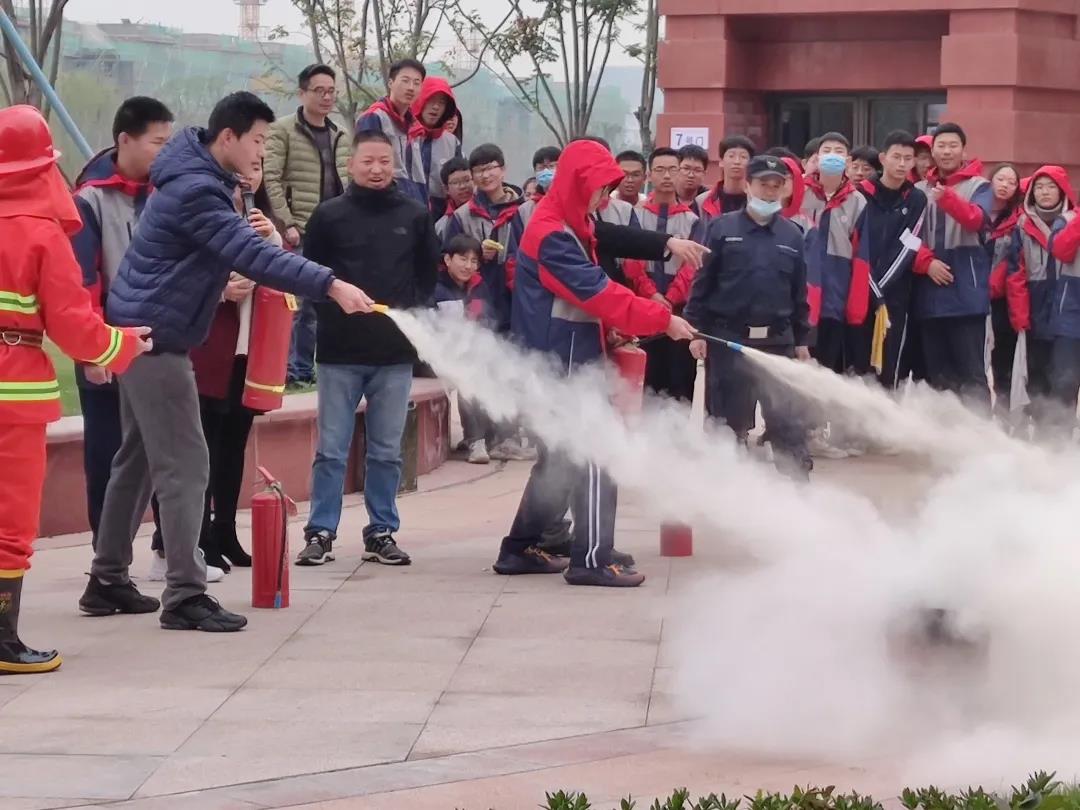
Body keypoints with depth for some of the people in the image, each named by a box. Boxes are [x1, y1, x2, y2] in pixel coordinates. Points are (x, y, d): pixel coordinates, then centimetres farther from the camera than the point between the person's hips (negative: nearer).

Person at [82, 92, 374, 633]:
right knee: (184, 465, -11)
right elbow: (252, 258, -31)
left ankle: (107, 580, 22)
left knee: (139, 459, 16)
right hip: (154, 338, -11)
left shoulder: (198, 179, 12)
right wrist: (331, 286, -36)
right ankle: (184, 596, -11)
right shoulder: (196, 191, -21)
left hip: (144, 334, 11)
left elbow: (236, 248, 19)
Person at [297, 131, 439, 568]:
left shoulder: (415, 215, 5)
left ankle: (382, 532, 15)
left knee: (387, 451, 7)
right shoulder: (329, 215, 0)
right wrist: (335, 307, -3)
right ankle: (320, 532, 6)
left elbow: (429, 273, 13)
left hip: (395, 353, 2)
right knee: (332, 450, 1)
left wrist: (410, 314, 4)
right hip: (340, 352, -2)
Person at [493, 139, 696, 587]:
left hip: (570, 358, 10)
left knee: (561, 458, 15)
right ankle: (591, 560, -8)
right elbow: (597, 291, -24)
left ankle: (520, 549, 21)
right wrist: (662, 320, -22)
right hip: (560, 362, -10)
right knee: (591, 458, -10)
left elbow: (592, 290, 19)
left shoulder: (571, 228, 16)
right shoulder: (551, 236, -18)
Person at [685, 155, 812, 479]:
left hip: (777, 340, 2)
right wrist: (697, 329, -6)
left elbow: (799, 291, 13)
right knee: (730, 421, 6)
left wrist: (801, 339, 12)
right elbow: (702, 281, 0)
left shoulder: (792, 235, 8)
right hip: (728, 338, -2)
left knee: (787, 421, -1)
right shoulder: (723, 228, 0)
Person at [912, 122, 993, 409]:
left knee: (971, 371, -8)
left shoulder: (978, 186, 2)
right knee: (937, 373, 8)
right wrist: (927, 262, -10)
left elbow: (977, 220, -18)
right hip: (930, 294, 4)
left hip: (966, 292, -4)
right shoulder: (920, 190, 13)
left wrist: (947, 198, -37)